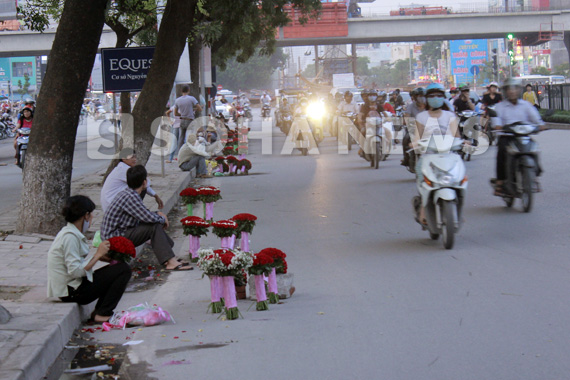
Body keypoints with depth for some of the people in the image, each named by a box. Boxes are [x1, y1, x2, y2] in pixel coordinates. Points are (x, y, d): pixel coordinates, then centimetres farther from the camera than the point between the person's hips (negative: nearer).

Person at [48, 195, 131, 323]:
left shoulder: (69, 233, 13)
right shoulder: (70, 236, -19)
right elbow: (75, 271, -24)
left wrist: (99, 256, 5)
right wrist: (98, 254, -15)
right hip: (72, 292, -10)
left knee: (117, 267, 21)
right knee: (124, 269, -11)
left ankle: (99, 312, 12)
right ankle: (102, 314, -8)